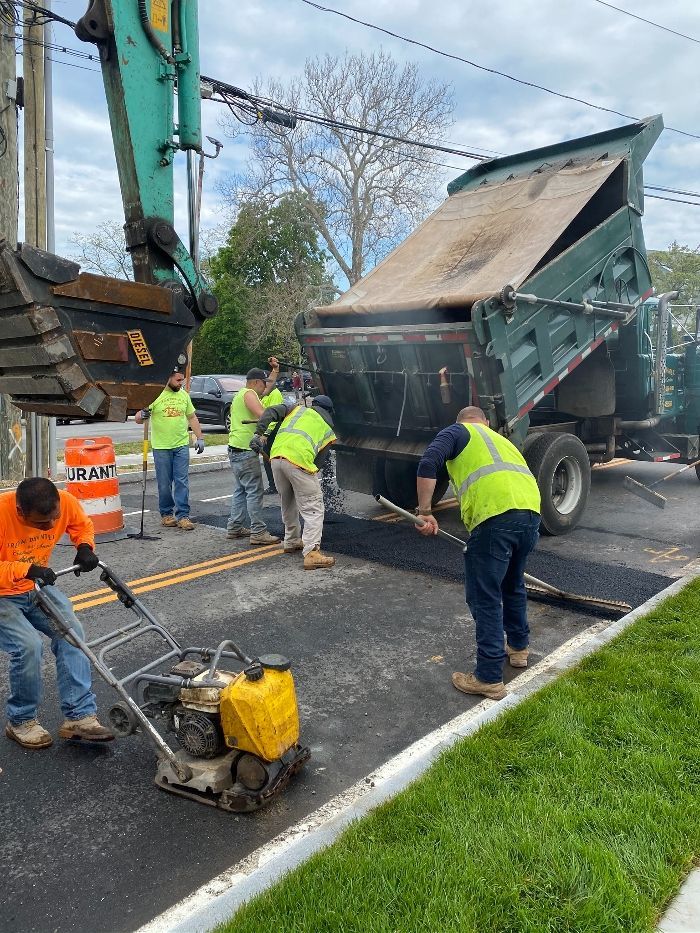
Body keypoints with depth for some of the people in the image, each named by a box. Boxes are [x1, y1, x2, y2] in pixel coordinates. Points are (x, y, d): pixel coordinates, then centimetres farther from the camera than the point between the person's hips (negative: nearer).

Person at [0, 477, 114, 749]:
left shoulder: (66, 502, -20)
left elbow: (82, 525, 3)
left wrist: (85, 547, -16)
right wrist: (26, 570, -41)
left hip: (36, 586, 4)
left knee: (71, 632, -15)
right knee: (28, 645, -22)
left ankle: (79, 716, -8)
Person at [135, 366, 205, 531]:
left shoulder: (184, 395, 9)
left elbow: (192, 418, 16)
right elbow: (137, 419, -6)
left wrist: (200, 437, 9)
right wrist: (142, 415, -29)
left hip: (182, 445, 3)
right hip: (161, 447, -3)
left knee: (182, 482, -1)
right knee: (164, 484, 4)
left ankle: (183, 516, 1)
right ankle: (166, 514, 18)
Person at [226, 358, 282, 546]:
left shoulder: (243, 394, 22)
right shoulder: (249, 394, -10)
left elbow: (269, 387, 32)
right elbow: (263, 415, -25)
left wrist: (275, 369, 30)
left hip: (236, 450, 11)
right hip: (246, 452, -11)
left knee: (240, 490, 16)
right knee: (254, 492, -9)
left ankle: (234, 527, 21)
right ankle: (258, 532, -7)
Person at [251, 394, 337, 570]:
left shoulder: (298, 409, 27)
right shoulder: (329, 431, 23)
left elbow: (271, 412, 11)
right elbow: (319, 461, 16)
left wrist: (260, 433, 8)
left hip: (276, 456, 4)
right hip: (300, 461, -4)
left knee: (288, 503, 22)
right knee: (313, 509, 0)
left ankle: (291, 542, 36)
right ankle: (311, 553, -12)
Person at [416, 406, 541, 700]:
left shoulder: (457, 432, 16)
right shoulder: (502, 439, 36)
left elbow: (428, 465, -5)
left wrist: (425, 512, -4)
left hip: (496, 516, -7)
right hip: (531, 512, 7)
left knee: (485, 598, 3)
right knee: (513, 585, 28)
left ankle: (489, 679, 9)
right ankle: (518, 647, 45)